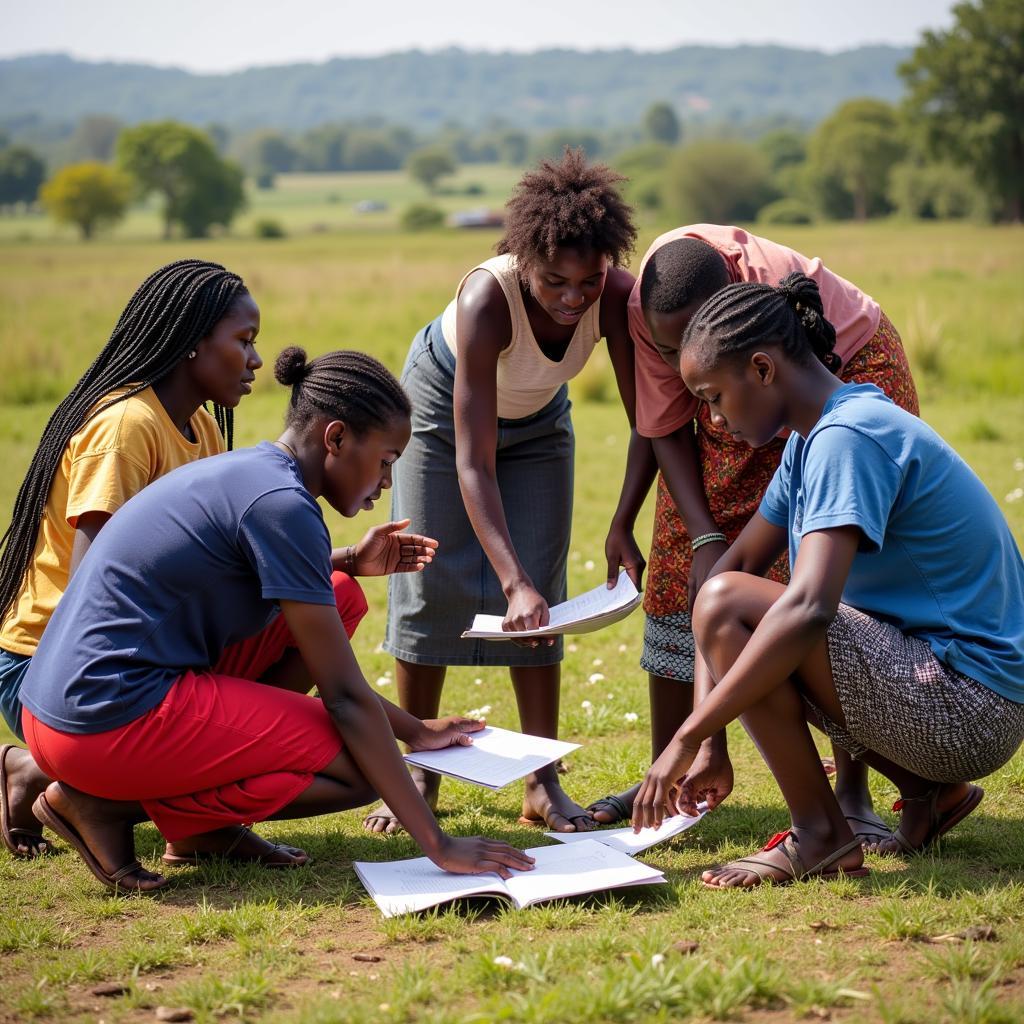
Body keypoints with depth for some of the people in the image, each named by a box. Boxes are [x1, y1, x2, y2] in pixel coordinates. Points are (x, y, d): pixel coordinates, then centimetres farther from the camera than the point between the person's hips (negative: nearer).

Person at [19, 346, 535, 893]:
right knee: (357, 769, -9)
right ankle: (109, 804, -6)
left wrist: (413, 729, 25)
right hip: (112, 720, -10)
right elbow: (344, 696, -15)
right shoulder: (281, 504, -15)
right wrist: (438, 844, -11)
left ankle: (203, 815, 9)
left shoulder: (246, 472, 14)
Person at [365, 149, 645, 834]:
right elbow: (474, 462, -43)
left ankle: (544, 783, 0)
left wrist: (625, 525, -36)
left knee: (541, 590, -4)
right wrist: (513, 580, -51)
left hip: (538, 418, 3)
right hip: (444, 403, -3)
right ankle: (417, 773, 12)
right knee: (429, 586, -2)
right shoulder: (486, 299, -42)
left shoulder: (617, 296, -34)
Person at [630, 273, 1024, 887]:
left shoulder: (846, 437, -19)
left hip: (969, 709, -10)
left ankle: (820, 834, -8)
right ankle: (928, 793, 15)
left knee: (728, 607, -19)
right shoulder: (814, 437, 12)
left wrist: (688, 737, -27)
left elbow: (809, 607, -31)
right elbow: (735, 562, 11)